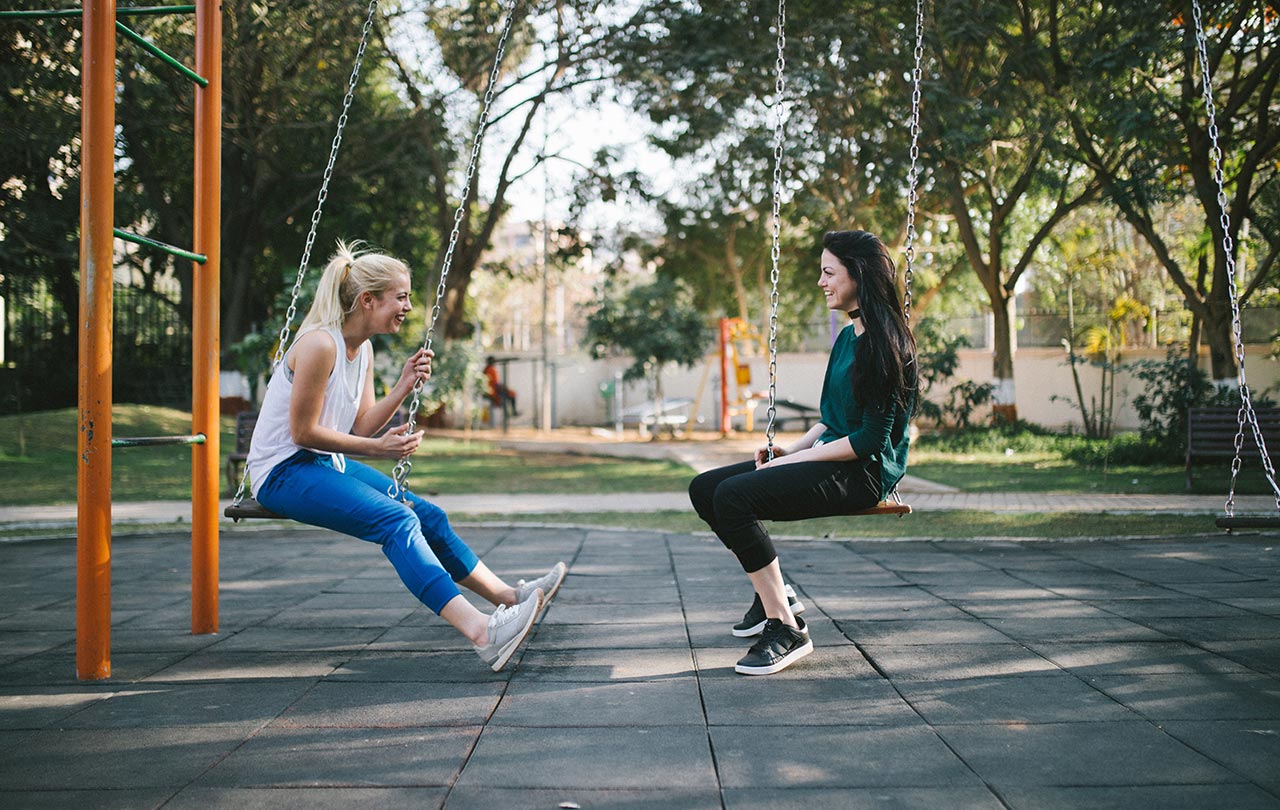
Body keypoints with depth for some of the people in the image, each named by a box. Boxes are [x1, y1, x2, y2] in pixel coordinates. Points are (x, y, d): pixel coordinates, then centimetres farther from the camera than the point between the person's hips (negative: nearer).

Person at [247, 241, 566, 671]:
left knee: (427, 515, 4)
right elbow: (302, 432, -19)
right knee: (395, 520, -27)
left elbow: (360, 428, 7)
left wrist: (404, 386, -3)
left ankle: (506, 595, 15)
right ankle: (481, 631, -39)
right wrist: (377, 449, -18)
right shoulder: (320, 345, -20)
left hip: (325, 465, 10)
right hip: (283, 473, -10)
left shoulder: (363, 349, 9)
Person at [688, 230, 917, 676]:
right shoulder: (847, 337, 15)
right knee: (705, 488, 3)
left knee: (734, 495, -28)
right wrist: (790, 449, 6)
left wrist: (794, 461, -16)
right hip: (830, 457, 10)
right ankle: (774, 593, 12)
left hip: (864, 472, -10)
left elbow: (871, 438, -19)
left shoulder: (885, 342, -15)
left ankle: (787, 629, -21)